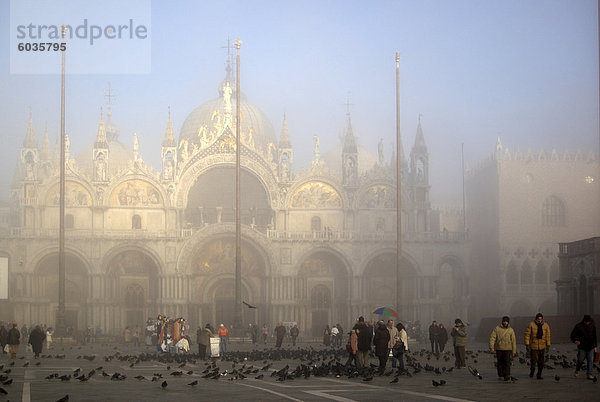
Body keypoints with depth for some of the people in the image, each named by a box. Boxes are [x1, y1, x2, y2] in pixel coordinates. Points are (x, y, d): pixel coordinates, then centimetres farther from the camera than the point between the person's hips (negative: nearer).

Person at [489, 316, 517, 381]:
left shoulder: (511, 330, 4)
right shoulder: (497, 329, 2)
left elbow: (513, 341, 8)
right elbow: (492, 338, -1)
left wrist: (514, 351, 6)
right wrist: (491, 347, -11)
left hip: (507, 349, -1)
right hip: (499, 349, 1)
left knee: (507, 363, -11)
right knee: (500, 363, 8)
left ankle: (507, 376, -12)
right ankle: (501, 375, 21)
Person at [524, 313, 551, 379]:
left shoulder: (546, 326, 3)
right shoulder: (531, 325, -5)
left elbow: (548, 336, 8)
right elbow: (527, 335, -4)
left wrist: (548, 346, 4)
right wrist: (527, 345, -8)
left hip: (542, 346, 3)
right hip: (533, 346, -3)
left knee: (541, 362, 3)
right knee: (534, 360, -6)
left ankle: (539, 375, 12)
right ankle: (532, 371, 19)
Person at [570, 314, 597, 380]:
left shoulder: (592, 326, 4)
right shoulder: (578, 326, -5)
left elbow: (594, 337, 15)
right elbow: (572, 335, -3)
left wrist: (595, 346, 12)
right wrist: (575, 341, -23)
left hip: (590, 347, 2)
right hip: (582, 347, -2)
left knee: (590, 361, -5)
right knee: (580, 360, 3)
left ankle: (589, 374, -2)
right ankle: (577, 370, 30)